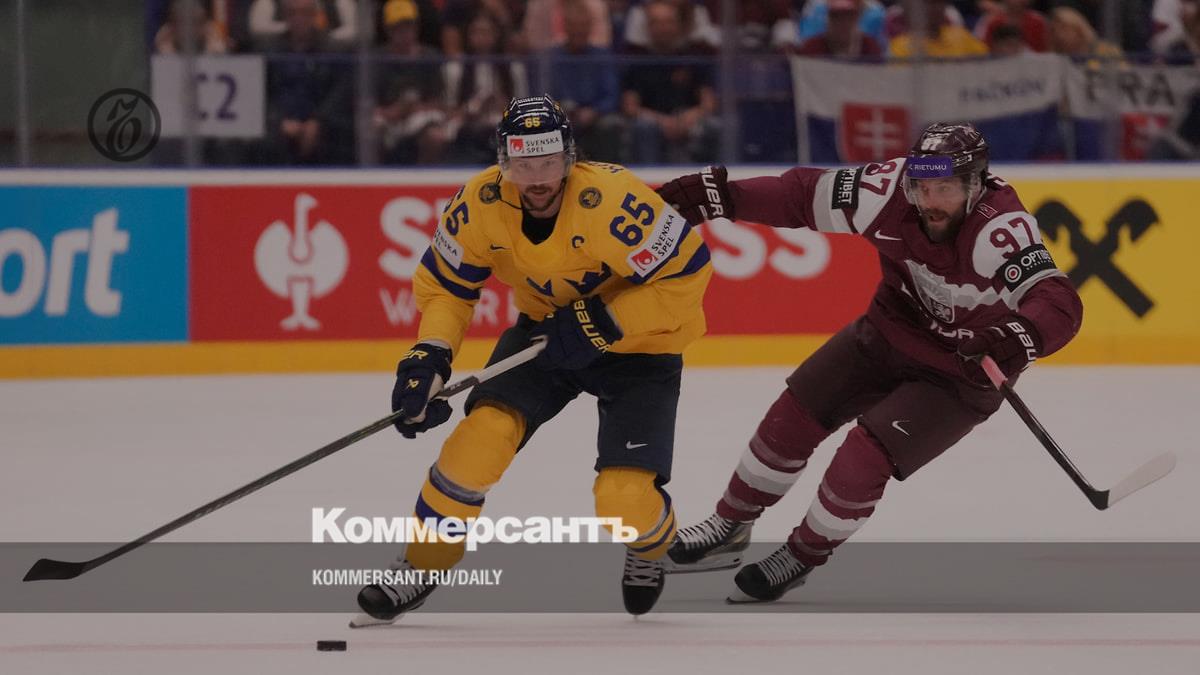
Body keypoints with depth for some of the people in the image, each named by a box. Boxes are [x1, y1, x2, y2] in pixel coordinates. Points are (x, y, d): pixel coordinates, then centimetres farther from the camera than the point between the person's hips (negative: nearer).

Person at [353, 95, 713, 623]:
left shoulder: (610, 201, -33)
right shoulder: (480, 204, -18)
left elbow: (687, 272, -27)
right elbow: (445, 285, -3)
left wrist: (604, 324, -30)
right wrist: (429, 356, -19)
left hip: (635, 340, -4)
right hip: (546, 329, 4)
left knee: (625, 501, -16)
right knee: (484, 430, -21)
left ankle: (650, 547, 24)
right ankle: (419, 568, -3)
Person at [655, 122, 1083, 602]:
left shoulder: (1001, 229, -36)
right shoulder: (890, 190, -23)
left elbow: (1060, 306, -46)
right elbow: (803, 197, -13)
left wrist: (1019, 337, -66)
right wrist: (717, 194, -22)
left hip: (961, 370, -5)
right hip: (891, 328, 5)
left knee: (865, 456, -16)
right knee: (794, 416, 6)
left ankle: (800, 558, 11)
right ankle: (729, 528, 30)